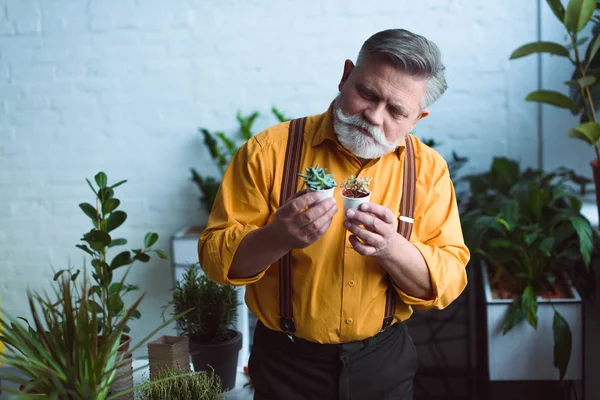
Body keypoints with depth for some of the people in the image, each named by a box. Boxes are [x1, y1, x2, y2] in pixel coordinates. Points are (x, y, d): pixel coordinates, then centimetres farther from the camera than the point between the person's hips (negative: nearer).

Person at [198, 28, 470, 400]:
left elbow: (449, 281, -9)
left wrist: (390, 248, -27)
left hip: (385, 362, 2)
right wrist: (277, 238, -30)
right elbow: (215, 255, -12)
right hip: (287, 363, -1)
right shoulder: (270, 150, -13)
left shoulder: (428, 168, -6)